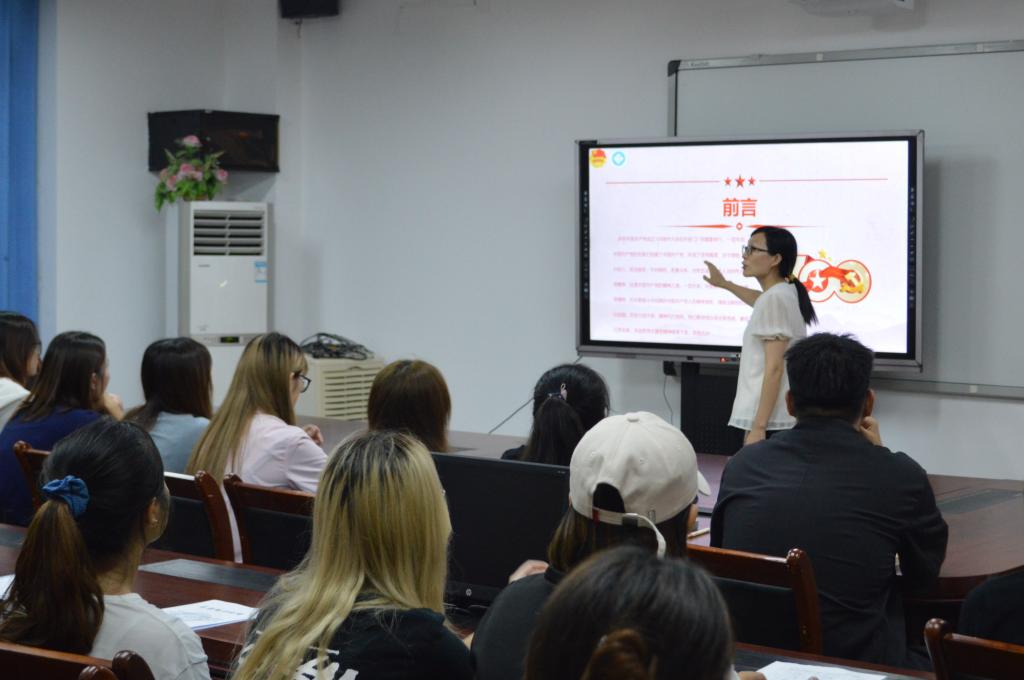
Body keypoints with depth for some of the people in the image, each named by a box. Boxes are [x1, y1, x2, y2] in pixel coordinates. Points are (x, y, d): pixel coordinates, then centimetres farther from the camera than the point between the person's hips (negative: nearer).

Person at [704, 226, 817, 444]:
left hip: (770, 421, -10)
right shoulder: (784, 293, 16)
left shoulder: (775, 298, -13)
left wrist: (758, 427, -21)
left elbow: (774, 369, -18)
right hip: (779, 418, 10)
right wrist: (724, 284, 55)